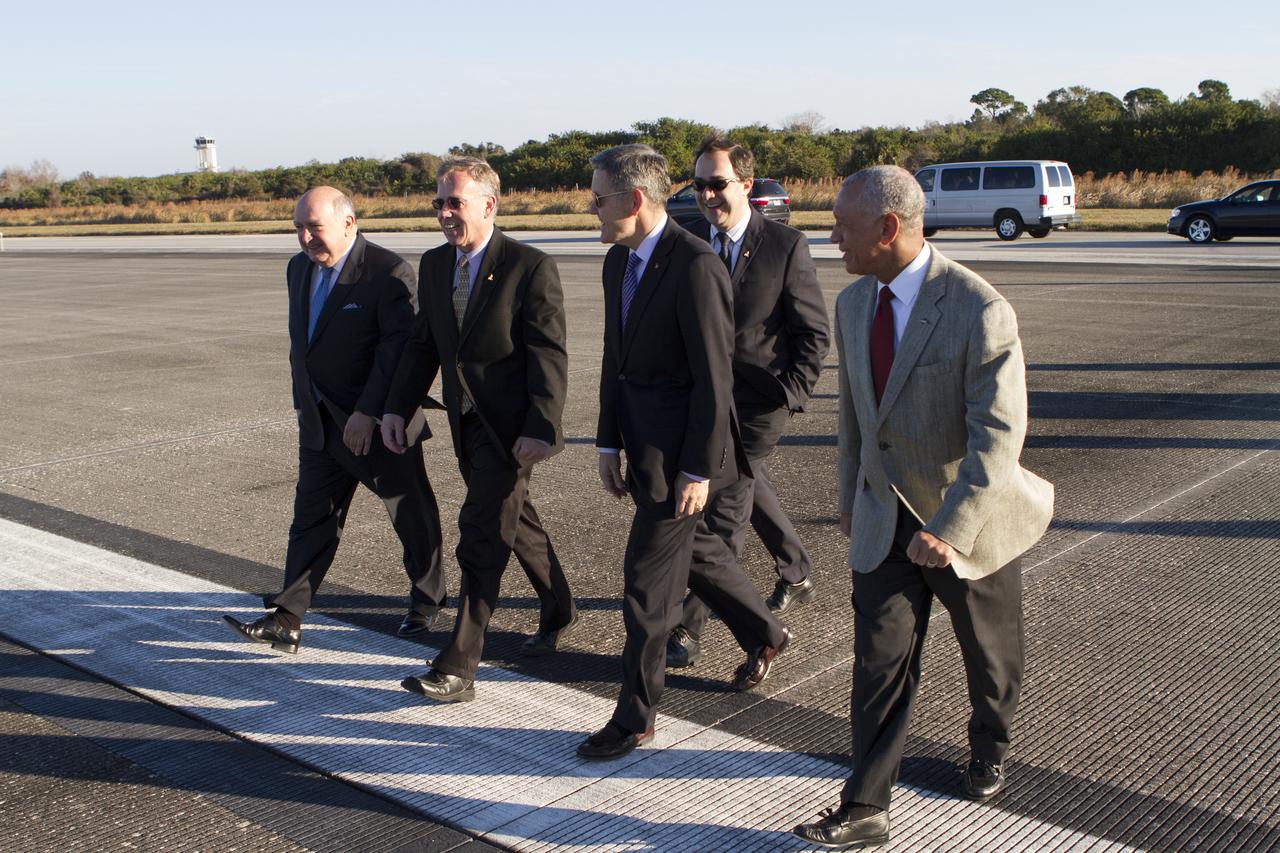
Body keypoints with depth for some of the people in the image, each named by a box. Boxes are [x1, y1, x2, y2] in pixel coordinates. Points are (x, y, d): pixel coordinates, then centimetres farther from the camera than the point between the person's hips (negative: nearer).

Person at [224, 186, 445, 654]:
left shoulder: (389, 272, -16)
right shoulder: (299, 268, 9)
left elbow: (398, 348, -21)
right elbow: (300, 342, 16)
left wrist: (367, 413, -23)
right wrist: (305, 403, 13)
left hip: (378, 422, -6)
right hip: (319, 422, 7)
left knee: (412, 512, 9)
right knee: (311, 518, 5)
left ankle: (427, 598, 29)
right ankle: (286, 620, 6)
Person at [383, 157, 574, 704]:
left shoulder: (531, 268, -14)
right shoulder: (434, 265, 7)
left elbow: (549, 356, -16)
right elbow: (423, 343, 13)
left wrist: (541, 429, -23)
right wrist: (398, 407, 3)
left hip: (512, 426, -8)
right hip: (467, 422, 8)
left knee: (480, 531, -11)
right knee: (514, 521, 20)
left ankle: (457, 669, -7)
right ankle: (558, 615, 42)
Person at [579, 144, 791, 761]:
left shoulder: (696, 265, -20)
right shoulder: (618, 261, 8)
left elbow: (714, 375, -20)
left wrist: (698, 469, -18)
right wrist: (609, 442, 12)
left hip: (680, 448, -9)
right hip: (643, 440, 9)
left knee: (647, 578, -2)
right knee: (692, 549, 23)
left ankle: (635, 716, 12)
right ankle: (764, 634, 46)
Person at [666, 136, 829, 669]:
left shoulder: (785, 246, -11)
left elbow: (814, 334, -7)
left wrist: (788, 396, -15)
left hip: (758, 401, -6)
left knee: (723, 514, -7)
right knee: (750, 491, 22)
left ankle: (688, 629, 0)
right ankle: (797, 575, 46)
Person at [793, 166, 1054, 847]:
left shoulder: (980, 310, -22)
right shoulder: (853, 304, 0)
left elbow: (998, 435, -25)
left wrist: (949, 529, -29)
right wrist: (850, 497, 17)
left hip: (971, 522, -4)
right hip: (884, 523, 4)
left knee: (989, 656, 18)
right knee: (879, 663, 1)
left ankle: (988, 749, 46)